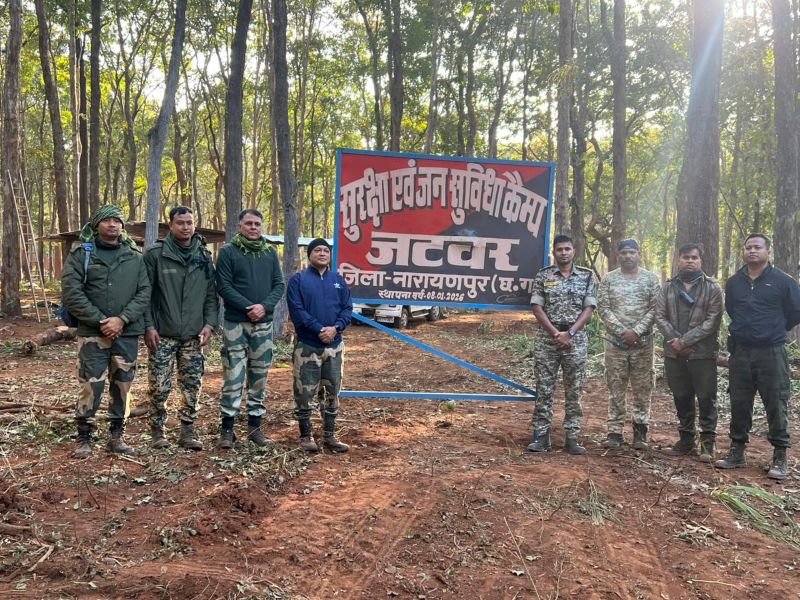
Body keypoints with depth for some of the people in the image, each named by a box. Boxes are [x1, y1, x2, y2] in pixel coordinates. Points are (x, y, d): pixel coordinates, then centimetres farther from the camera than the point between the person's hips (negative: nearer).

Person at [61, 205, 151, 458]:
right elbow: (71, 293, -7)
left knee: (122, 386, 8)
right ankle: (84, 438, 11)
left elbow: (144, 293, 2)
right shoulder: (81, 253, 2)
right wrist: (101, 321, -14)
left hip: (127, 333, 3)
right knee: (91, 386, -3)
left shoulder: (135, 257, 9)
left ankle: (116, 436, 20)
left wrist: (121, 319, -12)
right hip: (92, 333, -2)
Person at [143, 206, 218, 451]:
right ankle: (157, 430, 16)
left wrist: (210, 323, 0)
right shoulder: (156, 254, -2)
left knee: (192, 386, 5)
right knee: (159, 386, -1)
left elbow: (211, 294, 10)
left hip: (193, 335, 3)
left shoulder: (204, 256, 9)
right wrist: (148, 326, -9)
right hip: (163, 334, -3)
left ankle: (187, 431, 17)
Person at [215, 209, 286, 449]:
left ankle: (255, 426, 19)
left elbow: (279, 285, 5)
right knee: (233, 378, -4)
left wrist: (265, 306, -13)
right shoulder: (228, 251, -2)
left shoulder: (270, 252, 10)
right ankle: (227, 428, 7)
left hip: (264, 324, 4)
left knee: (259, 378, 9)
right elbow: (224, 286, -8)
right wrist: (248, 307, -18)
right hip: (235, 323, -4)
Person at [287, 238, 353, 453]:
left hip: (335, 345, 4)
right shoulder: (298, 280, -3)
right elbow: (297, 310, -12)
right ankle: (306, 435, 16)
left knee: (332, 392, 10)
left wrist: (335, 327, -13)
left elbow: (347, 308, 5)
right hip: (307, 346, -4)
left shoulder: (338, 280, 11)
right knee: (305, 393, 1)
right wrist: (319, 329, -19)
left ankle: (329, 435, 21)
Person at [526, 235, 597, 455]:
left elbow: (588, 309, 1)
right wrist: (555, 333, -11)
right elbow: (537, 308, 0)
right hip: (546, 339, 0)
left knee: (574, 391, 4)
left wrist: (569, 333, -11)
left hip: (576, 340, 1)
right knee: (544, 390, 1)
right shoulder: (543, 275, 4)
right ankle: (541, 437, 7)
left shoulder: (587, 276, 6)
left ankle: (571, 438, 11)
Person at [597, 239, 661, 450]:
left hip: (643, 342, 0)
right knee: (616, 388, 4)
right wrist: (621, 331, -12)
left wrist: (637, 331, -13)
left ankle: (640, 431, 14)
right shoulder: (609, 279, 5)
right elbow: (603, 308, -2)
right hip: (615, 341, 0)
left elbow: (655, 308, -2)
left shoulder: (651, 278, 5)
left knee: (642, 388, 4)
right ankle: (615, 431, 10)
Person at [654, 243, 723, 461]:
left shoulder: (712, 288, -1)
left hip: (703, 353, -3)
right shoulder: (668, 287, 9)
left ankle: (707, 442, 13)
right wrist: (675, 340, -11)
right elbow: (660, 316, 3)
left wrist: (685, 341, -15)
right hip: (674, 353, 3)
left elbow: (712, 321, -10)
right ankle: (686, 439, 24)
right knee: (681, 398, 12)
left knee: (706, 398, 2)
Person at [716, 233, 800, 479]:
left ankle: (780, 457, 9)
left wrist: (775, 330, 8)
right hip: (740, 352, 4)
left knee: (776, 405, 0)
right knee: (739, 404, 9)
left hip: (771, 353, -4)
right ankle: (737, 452, 19)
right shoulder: (734, 282, 8)